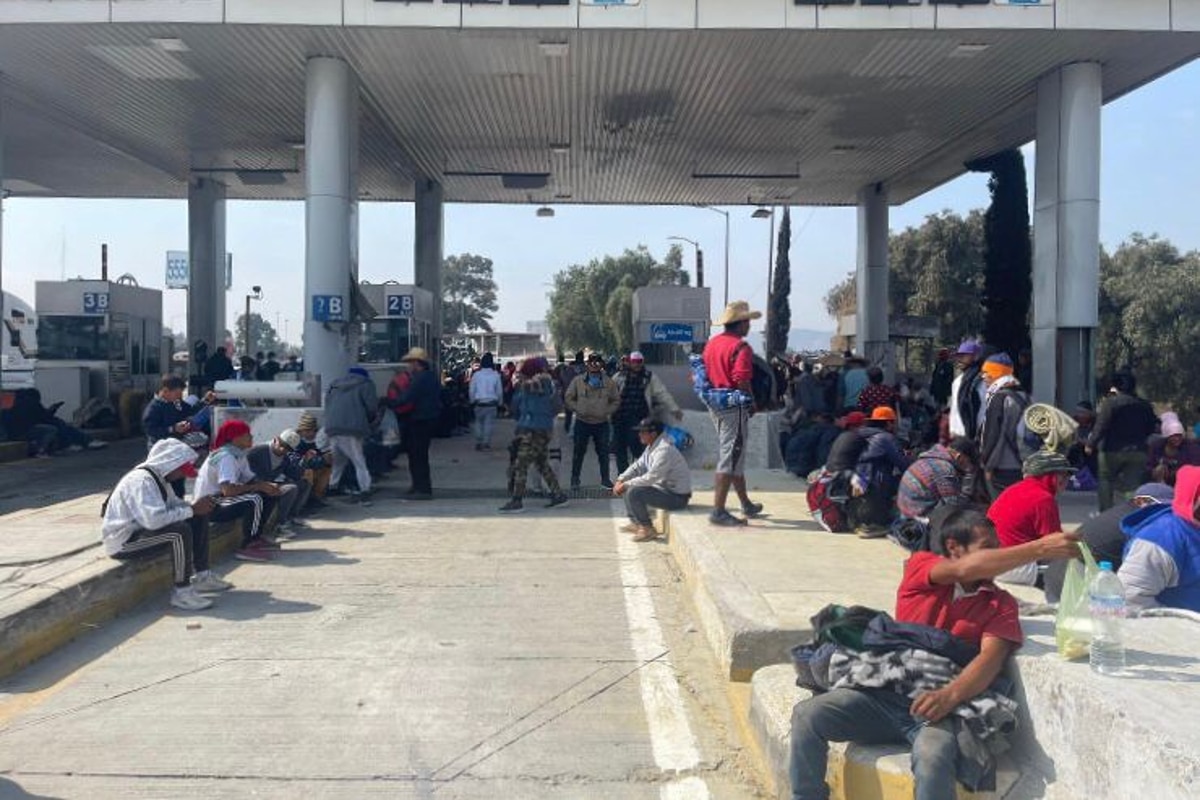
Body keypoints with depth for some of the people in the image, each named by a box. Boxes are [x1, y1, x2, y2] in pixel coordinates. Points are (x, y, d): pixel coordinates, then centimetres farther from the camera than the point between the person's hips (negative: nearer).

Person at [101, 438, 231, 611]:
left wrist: (195, 506, -6)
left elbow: (173, 504, 15)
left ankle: (201, 576, 8)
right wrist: (192, 510, -26)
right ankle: (182, 592, -21)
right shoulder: (141, 480, -26)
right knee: (180, 531, -31)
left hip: (141, 528, 10)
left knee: (198, 519, 5)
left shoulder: (157, 476, 4)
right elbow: (154, 519, -37)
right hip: (122, 541, -10)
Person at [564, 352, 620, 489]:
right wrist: (577, 409, -7)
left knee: (603, 452, 6)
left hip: (602, 423, 1)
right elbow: (568, 398, 5)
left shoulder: (609, 382, 2)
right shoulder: (578, 380, -1)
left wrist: (607, 411, -4)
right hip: (582, 422, -1)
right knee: (578, 452, 6)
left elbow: (616, 400, 10)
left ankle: (605, 478, 18)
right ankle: (575, 479, 18)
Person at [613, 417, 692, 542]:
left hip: (677, 496, -10)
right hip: (664, 487, 10)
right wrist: (621, 480, -4)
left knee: (633, 493, -23)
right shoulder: (651, 447, 6)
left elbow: (650, 478, -28)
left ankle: (648, 529, -9)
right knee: (628, 488, 11)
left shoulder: (664, 450, -25)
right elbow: (637, 466, 12)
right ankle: (635, 523, 18)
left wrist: (625, 485, -20)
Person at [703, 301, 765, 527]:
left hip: (716, 404, 9)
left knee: (734, 456, 19)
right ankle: (718, 511, -5)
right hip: (735, 406, -9)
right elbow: (742, 380, -23)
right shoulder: (741, 347, -14)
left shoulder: (712, 343, 12)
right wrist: (751, 402, -9)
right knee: (729, 459, -5)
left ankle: (746, 504, 31)